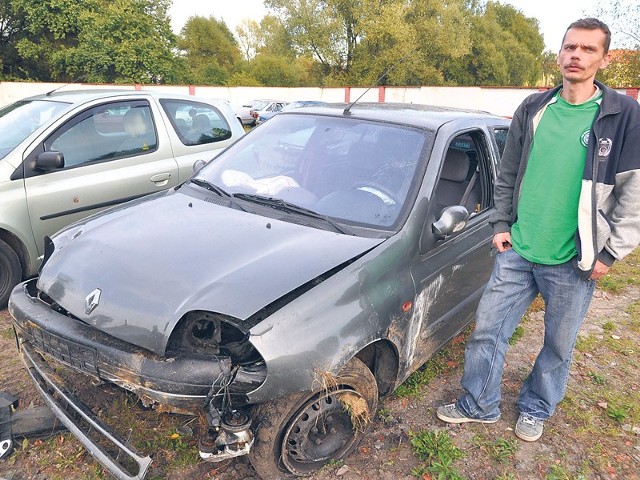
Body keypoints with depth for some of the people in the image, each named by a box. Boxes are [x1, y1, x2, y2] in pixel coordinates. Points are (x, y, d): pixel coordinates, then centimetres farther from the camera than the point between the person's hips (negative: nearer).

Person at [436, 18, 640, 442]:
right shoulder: (533, 110, 4)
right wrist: (501, 224, 6)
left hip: (573, 264, -2)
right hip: (517, 252, 3)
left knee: (558, 347, 15)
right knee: (488, 332, 9)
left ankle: (536, 411, 39)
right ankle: (479, 407, 30)